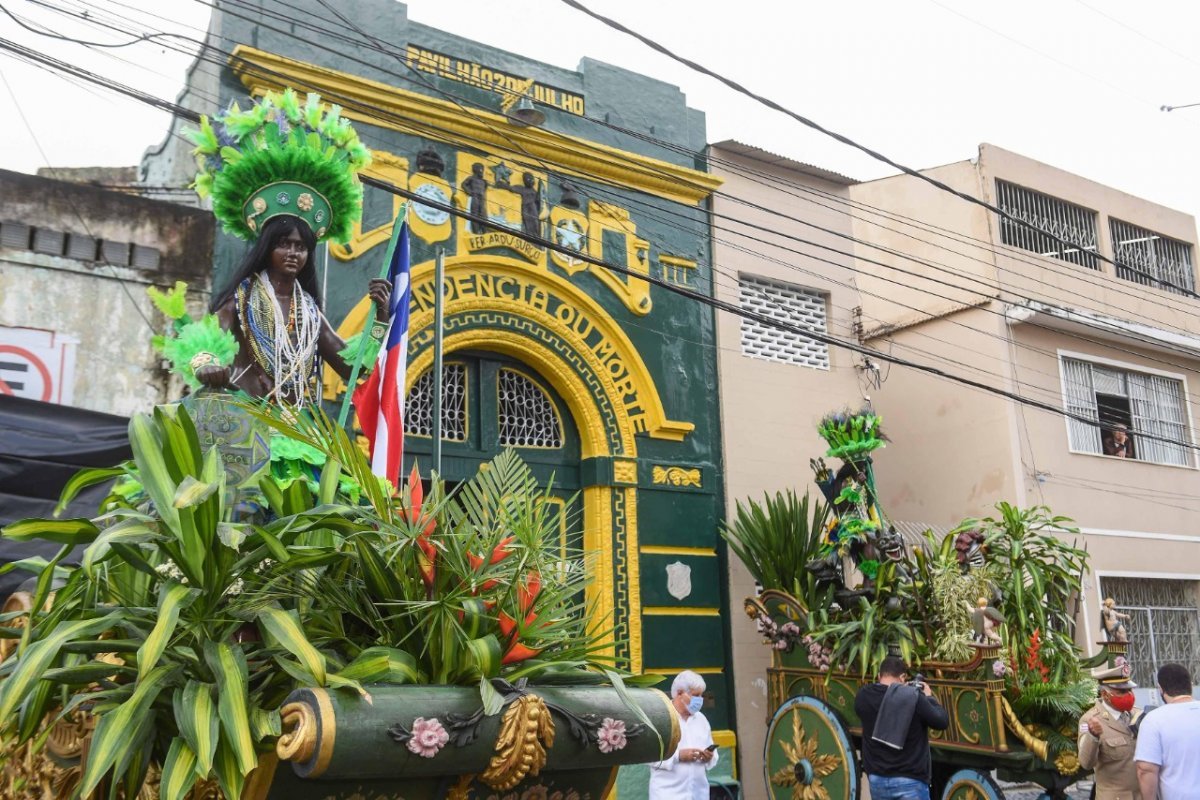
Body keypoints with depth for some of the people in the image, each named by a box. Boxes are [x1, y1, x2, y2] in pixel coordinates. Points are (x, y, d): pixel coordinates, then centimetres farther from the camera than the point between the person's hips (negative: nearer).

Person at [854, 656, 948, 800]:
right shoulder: (913, 697, -16)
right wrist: (929, 696, 10)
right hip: (910, 781, -5)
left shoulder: (863, 696, -3)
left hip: (877, 779, 5)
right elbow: (942, 722, -5)